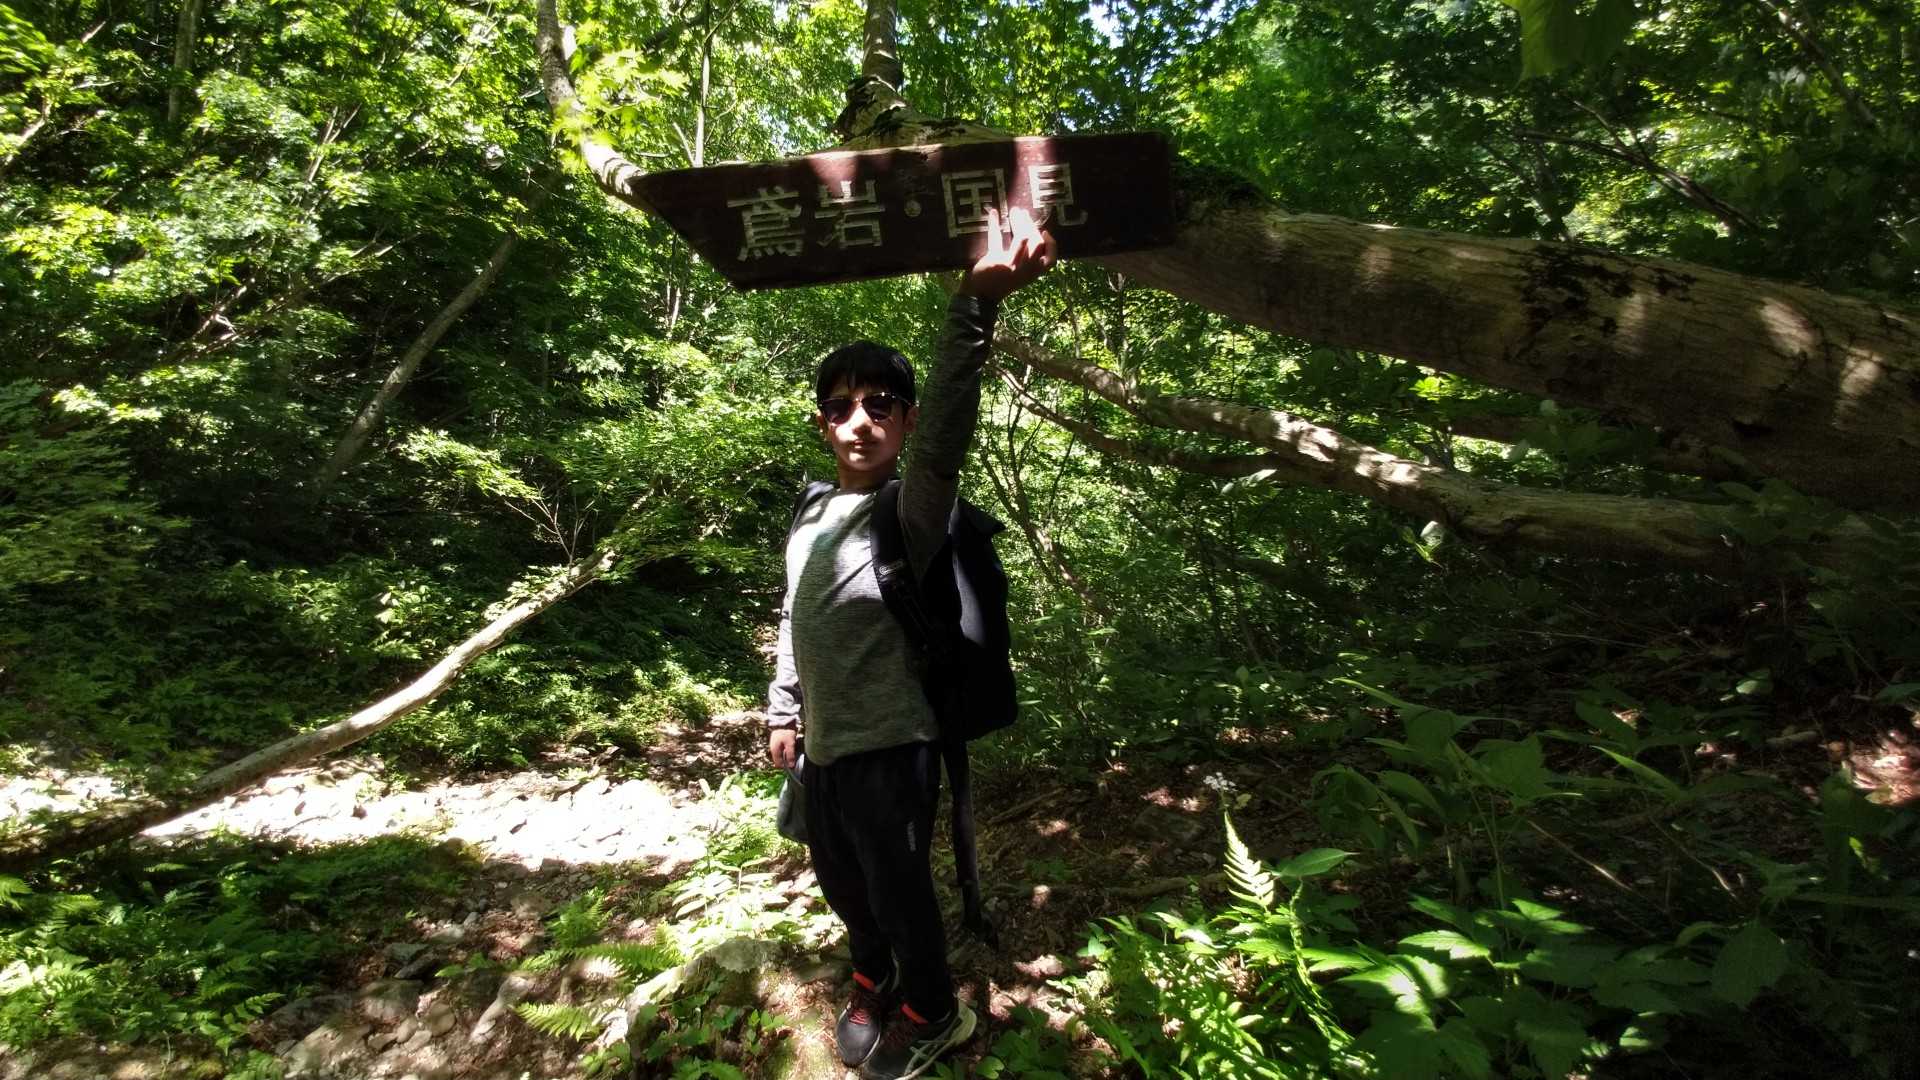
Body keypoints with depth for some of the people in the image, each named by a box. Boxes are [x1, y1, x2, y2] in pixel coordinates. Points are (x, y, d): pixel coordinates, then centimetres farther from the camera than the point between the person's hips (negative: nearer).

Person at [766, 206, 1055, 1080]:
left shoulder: (911, 509, -18)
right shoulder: (811, 511, 4)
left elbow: (945, 428, -38)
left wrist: (976, 303, -54)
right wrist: (782, 709, 19)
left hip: (888, 747, -7)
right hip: (821, 745, 7)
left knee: (899, 887, 11)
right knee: (839, 879, 25)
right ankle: (874, 980, 54)